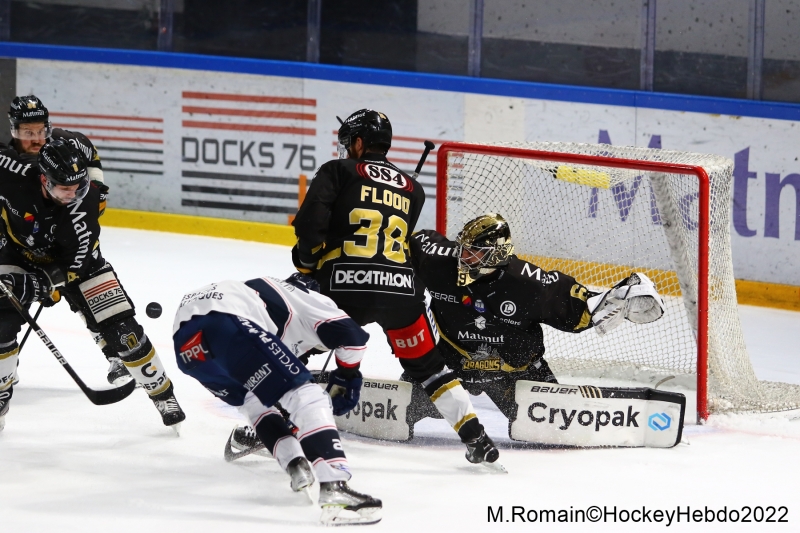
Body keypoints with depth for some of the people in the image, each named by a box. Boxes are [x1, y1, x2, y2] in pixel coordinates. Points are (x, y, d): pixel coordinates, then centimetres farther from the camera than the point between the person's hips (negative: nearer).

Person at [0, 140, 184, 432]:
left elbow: (71, 268, -29)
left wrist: (38, 285, -40)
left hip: (74, 261, 0)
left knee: (120, 326, -7)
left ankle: (161, 392, 8)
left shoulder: (86, 202, -32)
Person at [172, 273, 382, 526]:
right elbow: (351, 335, 9)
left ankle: (295, 465, 14)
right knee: (305, 395, -7)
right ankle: (335, 489, -23)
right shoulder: (309, 298, 26)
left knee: (255, 399, 32)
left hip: (185, 339, 8)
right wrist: (345, 379, 26)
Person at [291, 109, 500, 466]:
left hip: (344, 286, -3)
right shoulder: (412, 189, 25)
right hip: (401, 287, 3)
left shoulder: (337, 171, 11)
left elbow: (310, 222, -3)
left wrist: (306, 265, 13)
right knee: (428, 366, 20)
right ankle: (476, 439, 12)